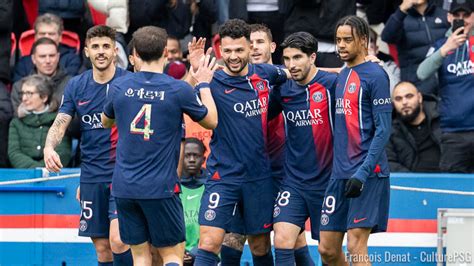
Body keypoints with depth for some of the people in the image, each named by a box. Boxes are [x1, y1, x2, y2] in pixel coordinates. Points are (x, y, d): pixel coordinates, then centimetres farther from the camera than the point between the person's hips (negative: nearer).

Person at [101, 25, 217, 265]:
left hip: (124, 187, 3)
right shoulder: (179, 90, -9)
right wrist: (204, 84, 20)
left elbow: (106, 121, 22)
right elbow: (211, 121, 8)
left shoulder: (120, 86, 0)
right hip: (160, 187, -3)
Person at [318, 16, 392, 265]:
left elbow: (383, 129, -13)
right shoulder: (342, 76, 16)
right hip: (340, 174, 8)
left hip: (367, 175, -8)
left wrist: (363, 172, -20)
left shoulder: (375, 75, -8)